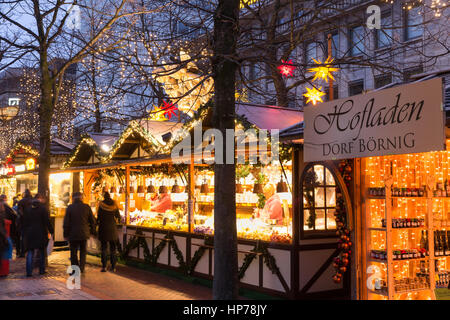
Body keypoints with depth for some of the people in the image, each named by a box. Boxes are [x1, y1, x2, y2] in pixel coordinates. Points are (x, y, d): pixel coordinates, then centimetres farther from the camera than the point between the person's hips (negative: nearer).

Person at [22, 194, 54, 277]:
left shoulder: (28, 209, 7)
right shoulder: (43, 208, -7)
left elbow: (24, 222, 10)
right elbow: (47, 222, -10)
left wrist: (25, 233, 16)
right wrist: (51, 231, -3)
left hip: (29, 234, 3)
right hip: (41, 234, -3)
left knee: (30, 253, 5)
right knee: (42, 252, 11)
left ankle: (29, 272, -2)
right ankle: (42, 270, 16)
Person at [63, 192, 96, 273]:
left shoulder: (70, 207, -6)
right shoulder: (86, 207, -1)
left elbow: (66, 222, -5)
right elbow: (92, 221, 4)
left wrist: (65, 234, 3)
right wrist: (92, 232, 14)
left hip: (73, 234, -2)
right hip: (84, 234, 2)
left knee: (73, 253, 7)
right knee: (83, 252, 15)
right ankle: (81, 269, 7)